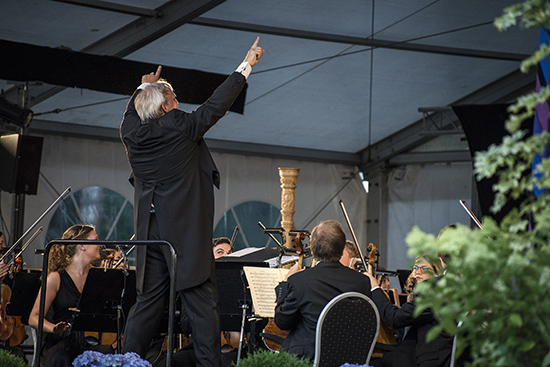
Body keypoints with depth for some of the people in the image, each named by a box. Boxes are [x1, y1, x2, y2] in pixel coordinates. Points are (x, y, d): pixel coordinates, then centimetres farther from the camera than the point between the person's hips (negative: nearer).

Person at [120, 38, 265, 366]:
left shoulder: (132, 134, 5)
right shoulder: (181, 127, -9)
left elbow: (133, 111, 29)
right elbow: (217, 104, 0)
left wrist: (145, 87, 43)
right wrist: (247, 65, 9)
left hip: (150, 230, 6)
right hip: (187, 232, -6)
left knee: (149, 300, 10)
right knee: (202, 303, -4)